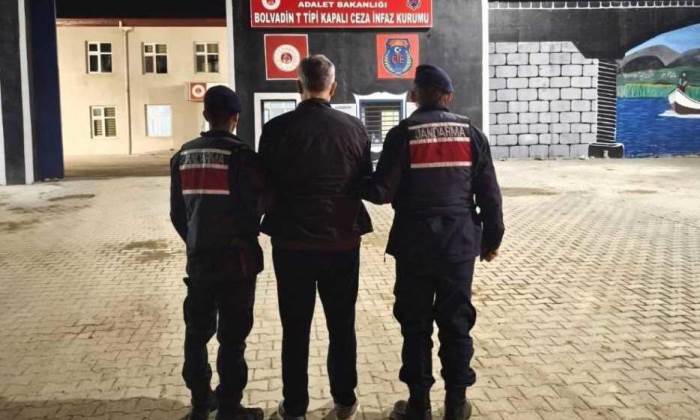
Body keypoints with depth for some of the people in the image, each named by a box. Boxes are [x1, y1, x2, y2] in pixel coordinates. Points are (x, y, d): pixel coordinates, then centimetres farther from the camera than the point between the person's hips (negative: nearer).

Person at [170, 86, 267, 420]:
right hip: (236, 259, -5)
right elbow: (257, 206, -7)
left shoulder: (183, 156, 4)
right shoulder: (242, 156, -13)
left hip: (198, 258, 5)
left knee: (197, 331, 15)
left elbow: (177, 212, 9)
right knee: (232, 336, 2)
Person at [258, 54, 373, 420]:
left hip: (292, 242, -1)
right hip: (343, 241, 2)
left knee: (295, 328, 11)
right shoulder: (354, 128, -4)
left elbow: (263, 187, -4)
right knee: (342, 325, 15)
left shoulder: (277, 128, -10)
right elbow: (366, 184, 5)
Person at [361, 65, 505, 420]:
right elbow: (489, 193, 4)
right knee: (456, 323, 9)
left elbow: (382, 190, -9)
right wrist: (492, 237, 13)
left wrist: (357, 184, 11)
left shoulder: (403, 133, -5)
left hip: (415, 243, -2)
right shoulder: (470, 133, 4)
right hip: (460, 242, 2)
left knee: (416, 324, 8)